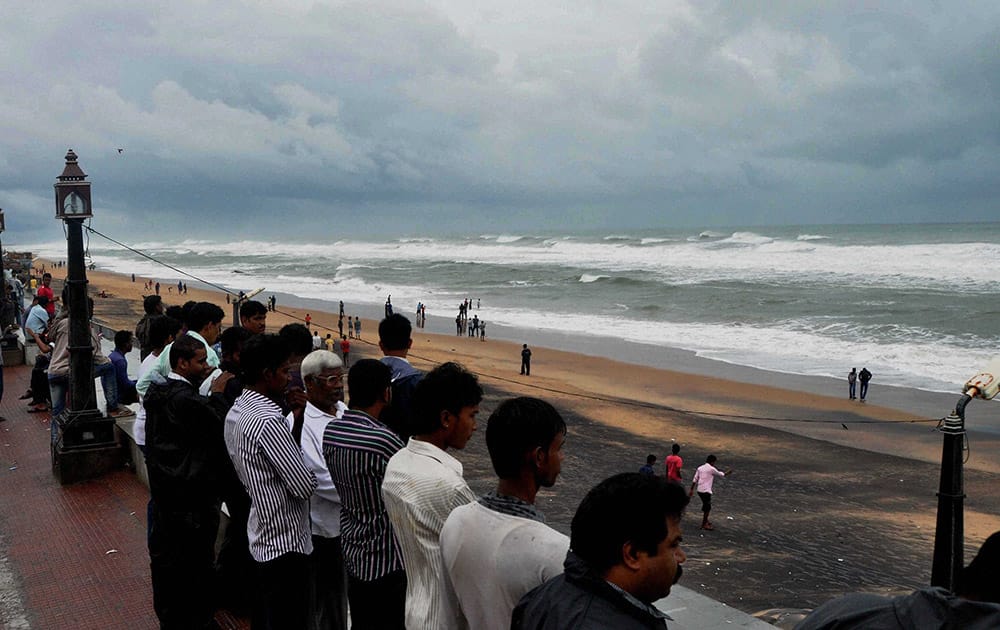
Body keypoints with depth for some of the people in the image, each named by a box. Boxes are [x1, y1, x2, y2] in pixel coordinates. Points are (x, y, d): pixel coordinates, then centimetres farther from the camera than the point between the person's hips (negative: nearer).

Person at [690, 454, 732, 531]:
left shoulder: (700, 468, 11)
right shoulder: (711, 469, -9)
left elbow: (694, 480, 9)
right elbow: (720, 474, 7)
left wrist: (692, 490, 12)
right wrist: (728, 473, 25)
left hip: (699, 490, 8)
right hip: (706, 491, -8)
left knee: (705, 505, 23)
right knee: (707, 507, 2)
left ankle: (705, 520, 37)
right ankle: (704, 524, 5)